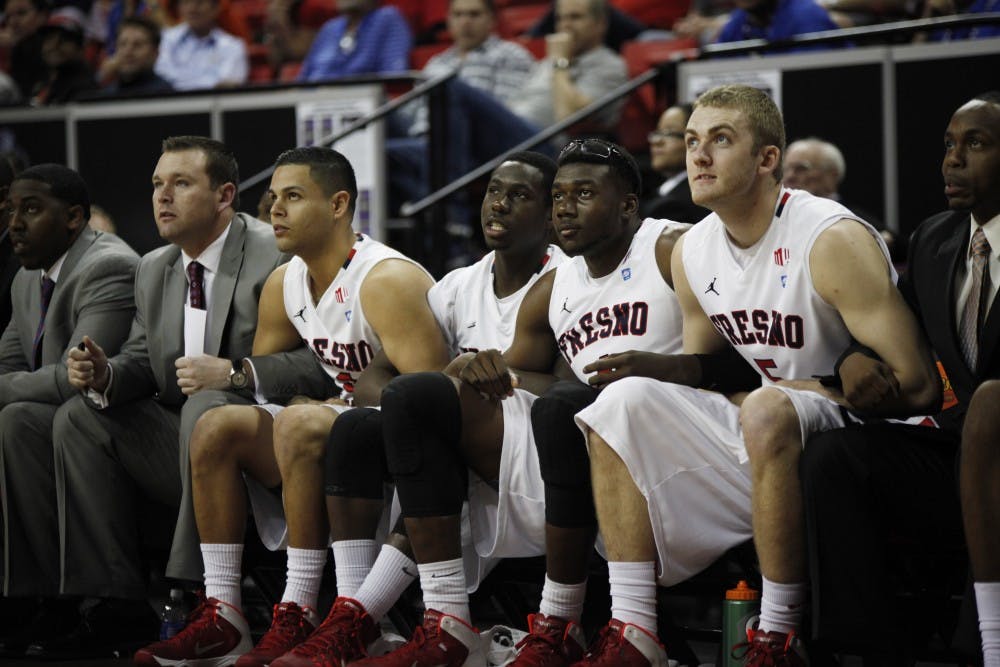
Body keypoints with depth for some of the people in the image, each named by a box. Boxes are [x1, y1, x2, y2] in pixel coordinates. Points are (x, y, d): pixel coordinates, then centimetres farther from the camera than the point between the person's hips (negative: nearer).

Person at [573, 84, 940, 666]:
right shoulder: (692, 253, 6)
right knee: (626, 400, -6)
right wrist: (649, 369, 0)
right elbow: (706, 370, 21)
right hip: (767, 441, 8)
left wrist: (809, 391, -14)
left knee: (769, 411, -37)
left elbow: (917, 386, -21)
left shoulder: (833, 241, -18)